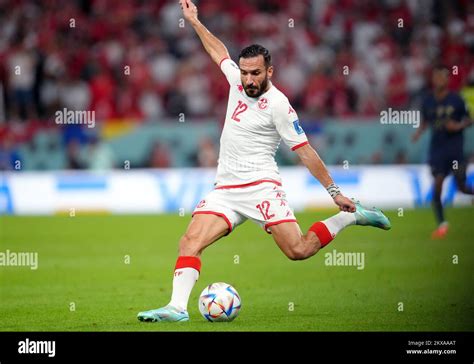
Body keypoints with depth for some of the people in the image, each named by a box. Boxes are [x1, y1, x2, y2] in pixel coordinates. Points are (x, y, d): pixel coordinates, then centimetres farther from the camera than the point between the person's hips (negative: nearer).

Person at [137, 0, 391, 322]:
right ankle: (178, 307, -24)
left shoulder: (277, 104, -9)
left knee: (299, 250, -15)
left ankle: (351, 216, 7)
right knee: (190, 242, -15)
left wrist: (334, 191, -8)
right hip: (225, 189, 6)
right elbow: (219, 51, 30)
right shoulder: (237, 80, 9)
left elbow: (305, 150, -7)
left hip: (260, 187, -6)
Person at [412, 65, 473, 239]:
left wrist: (458, 126, -16)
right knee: (437, 186, -6)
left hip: (455, 146, -2)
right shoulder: (428, 101, 3)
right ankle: (442, 224, 3)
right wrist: (419, 132, -2)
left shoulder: (456, 99, -5)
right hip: (437, 148, 2)